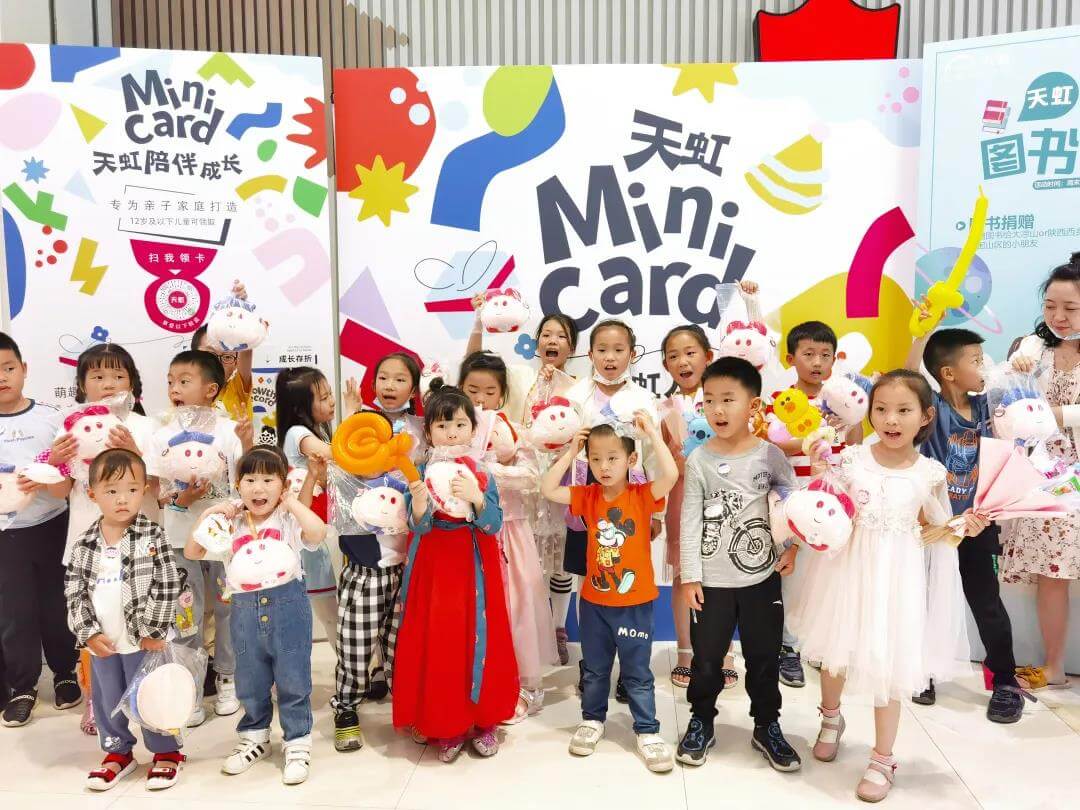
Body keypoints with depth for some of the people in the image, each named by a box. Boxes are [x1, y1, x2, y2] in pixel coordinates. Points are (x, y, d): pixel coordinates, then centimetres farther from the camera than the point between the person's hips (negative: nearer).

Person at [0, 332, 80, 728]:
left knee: (56, 604, 12)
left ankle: (66, 674, 31)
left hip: (51, 527, -1)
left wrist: (47, 482, -26)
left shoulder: (49, 418, -5)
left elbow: (67, 482, -4)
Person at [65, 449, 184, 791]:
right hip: (101, 643, 4)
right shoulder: (85, 543, -1)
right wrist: (88, 632, -6)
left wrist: (153, 631, -13)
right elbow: (74, 592, 2)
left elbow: (167, 587, -12)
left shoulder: (152, 536, -11)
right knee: (107, 701, 17)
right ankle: (118, 752, 38)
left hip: (142, 640, -4)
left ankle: (166, 751, 26)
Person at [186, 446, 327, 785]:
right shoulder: (231, 524, 6)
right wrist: (207, 515, -3)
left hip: (288, 606, -4)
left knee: (293, 681, 5)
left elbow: (318, 532, -26)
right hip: (245, 610, 4)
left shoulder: (288, 519, -5)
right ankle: (255, 738, 41)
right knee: (249, 681, 19)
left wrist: (292, 502, -18)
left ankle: (298, 744, 22)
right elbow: (191, 552, 7)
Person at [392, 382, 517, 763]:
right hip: (433, 571, -1)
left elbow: (493, 525, -9)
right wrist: (419, 505, -33)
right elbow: (418, 527, -12)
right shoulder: (419, 475, -3)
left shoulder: (483, 477, 0)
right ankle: (446, 726, 20)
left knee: (478, 641, 6)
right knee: (436, 645, 3)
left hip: (473, 573, 1)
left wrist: (476, 499, -27)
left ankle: (482, 721, 23)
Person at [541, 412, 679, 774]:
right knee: (594, 668, 20)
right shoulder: (588, 496, -2)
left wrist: (652, 432, -27)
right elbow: (548, 489, -11)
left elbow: (670, 475, -30)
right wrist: (570, 451, -12)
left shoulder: (643, 495, -12)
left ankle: (648, 732, 23)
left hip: (635, 603, -3)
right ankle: (592, 719, 38)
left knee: (637, 673, 9)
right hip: (594, 602, 3)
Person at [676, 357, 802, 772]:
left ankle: (767, 727, 32)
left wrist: (792, 547, -4)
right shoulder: (699, 460, -7)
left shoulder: (770, 454, -6)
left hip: (763, 577, 1)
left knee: (764, 658, 13)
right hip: (712, 580, 0)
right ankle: (701, 722, 30)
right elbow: (689, 520, -6)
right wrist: (689, 576, -6)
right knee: (706, 659, 9)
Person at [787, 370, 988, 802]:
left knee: (888, 666, 3)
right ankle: (831, 718, 48)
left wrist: (964, 527, -12)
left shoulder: (930, 472, -6)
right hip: (848, 570, 1)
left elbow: (936, 530, 6)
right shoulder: (851, 458, -7)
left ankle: (882, 760, 24)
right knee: (835, 652, 18)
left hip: (896, 580, -1)